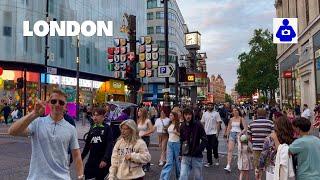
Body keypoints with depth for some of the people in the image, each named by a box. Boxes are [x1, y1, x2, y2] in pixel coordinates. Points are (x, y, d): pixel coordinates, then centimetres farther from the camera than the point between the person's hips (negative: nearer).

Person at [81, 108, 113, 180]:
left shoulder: (107, 128, -6)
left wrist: (105, 159, -20)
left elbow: (109, 145, -13)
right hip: (92, 160, 4)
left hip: (103, 161, -4)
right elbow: (87, 145, 14)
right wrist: (82, 156, 11)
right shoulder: (92, 129, 8)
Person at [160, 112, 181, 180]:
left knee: (177, 161, 8)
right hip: (170, 143, 4)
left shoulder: (179, 125, -8)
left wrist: (176, 132, -23)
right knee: (169, 162, 0)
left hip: (177, 143, -4)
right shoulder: (170, 125, 9)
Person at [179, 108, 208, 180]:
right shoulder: (182, 126, 4)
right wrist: (181, 151, 6)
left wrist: (198, 150, -16)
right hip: (186, 156, 2)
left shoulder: (198, 125, -7)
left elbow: (205, 140, -7)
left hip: (197, 156, -2)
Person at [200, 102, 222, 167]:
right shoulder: (205, 114, 9)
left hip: (214, 133, -4)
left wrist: (217, 132, -12)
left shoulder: (216, 113, -2)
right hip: (206, 133, 4)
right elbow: (202, 123, 11)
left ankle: (216, 158, 23)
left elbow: (218, 123, -5)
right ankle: (209, 162, 17)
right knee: (208, 148, 8)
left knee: (214, 147, -4)